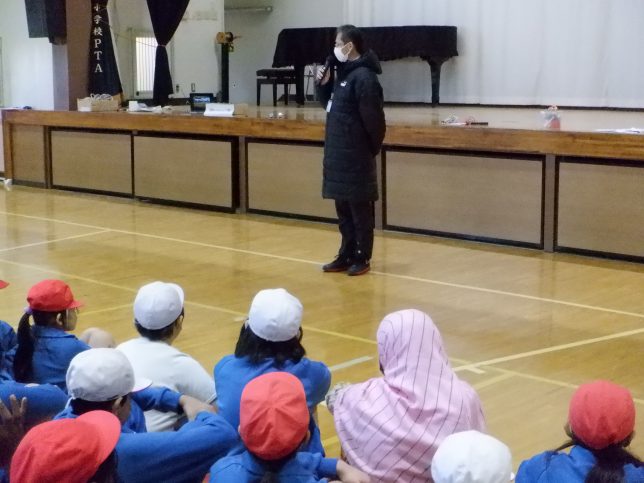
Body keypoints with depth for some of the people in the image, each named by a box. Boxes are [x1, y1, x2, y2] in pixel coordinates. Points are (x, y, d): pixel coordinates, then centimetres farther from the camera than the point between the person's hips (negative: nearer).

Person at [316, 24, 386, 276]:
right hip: (338, 154, 9)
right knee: (343, 209, 14)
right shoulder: (344, 73, 13)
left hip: (356, 156, -9)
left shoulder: (364, 77, -16)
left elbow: (373, 119, -16)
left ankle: (362, 259, 9)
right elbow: (331, 106, 23)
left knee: (360, 209, 1)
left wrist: (372, 149, -6)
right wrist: (324, 84, 7)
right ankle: (347, 255, 22)